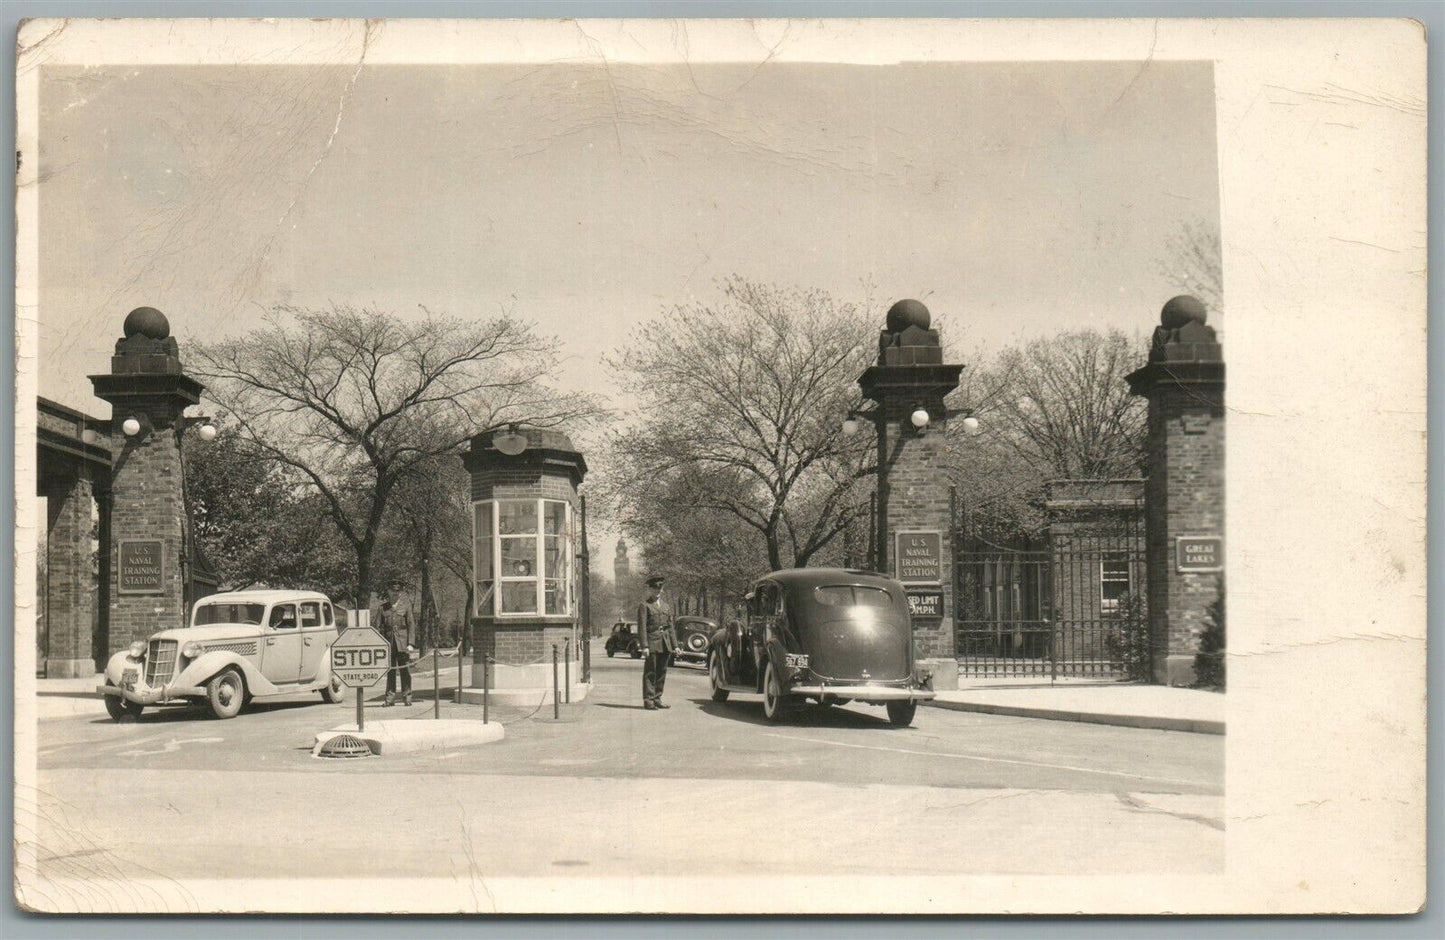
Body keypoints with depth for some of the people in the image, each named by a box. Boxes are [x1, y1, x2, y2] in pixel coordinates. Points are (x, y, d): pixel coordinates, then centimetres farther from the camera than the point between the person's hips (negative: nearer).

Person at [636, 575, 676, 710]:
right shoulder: (644, 605, 0)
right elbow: (642, 627, -7)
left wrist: (674, 645, 14)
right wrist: (644, 646, -16)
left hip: (665, 643, 6)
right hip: (652, 642, -6)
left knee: (662, 671, 7)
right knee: (650, 671, -5)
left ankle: (657, 698, 14)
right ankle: (648, 700, -2)